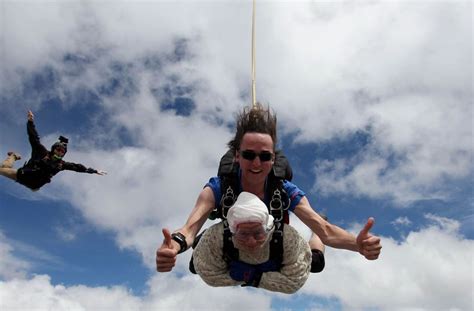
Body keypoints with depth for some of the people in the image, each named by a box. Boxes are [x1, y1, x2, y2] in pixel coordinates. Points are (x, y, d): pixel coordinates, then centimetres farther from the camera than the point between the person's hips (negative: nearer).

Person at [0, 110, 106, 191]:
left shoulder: (61, 164, -6)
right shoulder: (42, 152, -14)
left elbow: (77, 167, -4)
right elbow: (34, 138, -20)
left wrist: (94, 171, -7)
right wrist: (31, 122, -31)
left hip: (34, 185, 3)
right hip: (23, 176, -3)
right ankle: (13, 157, 25)